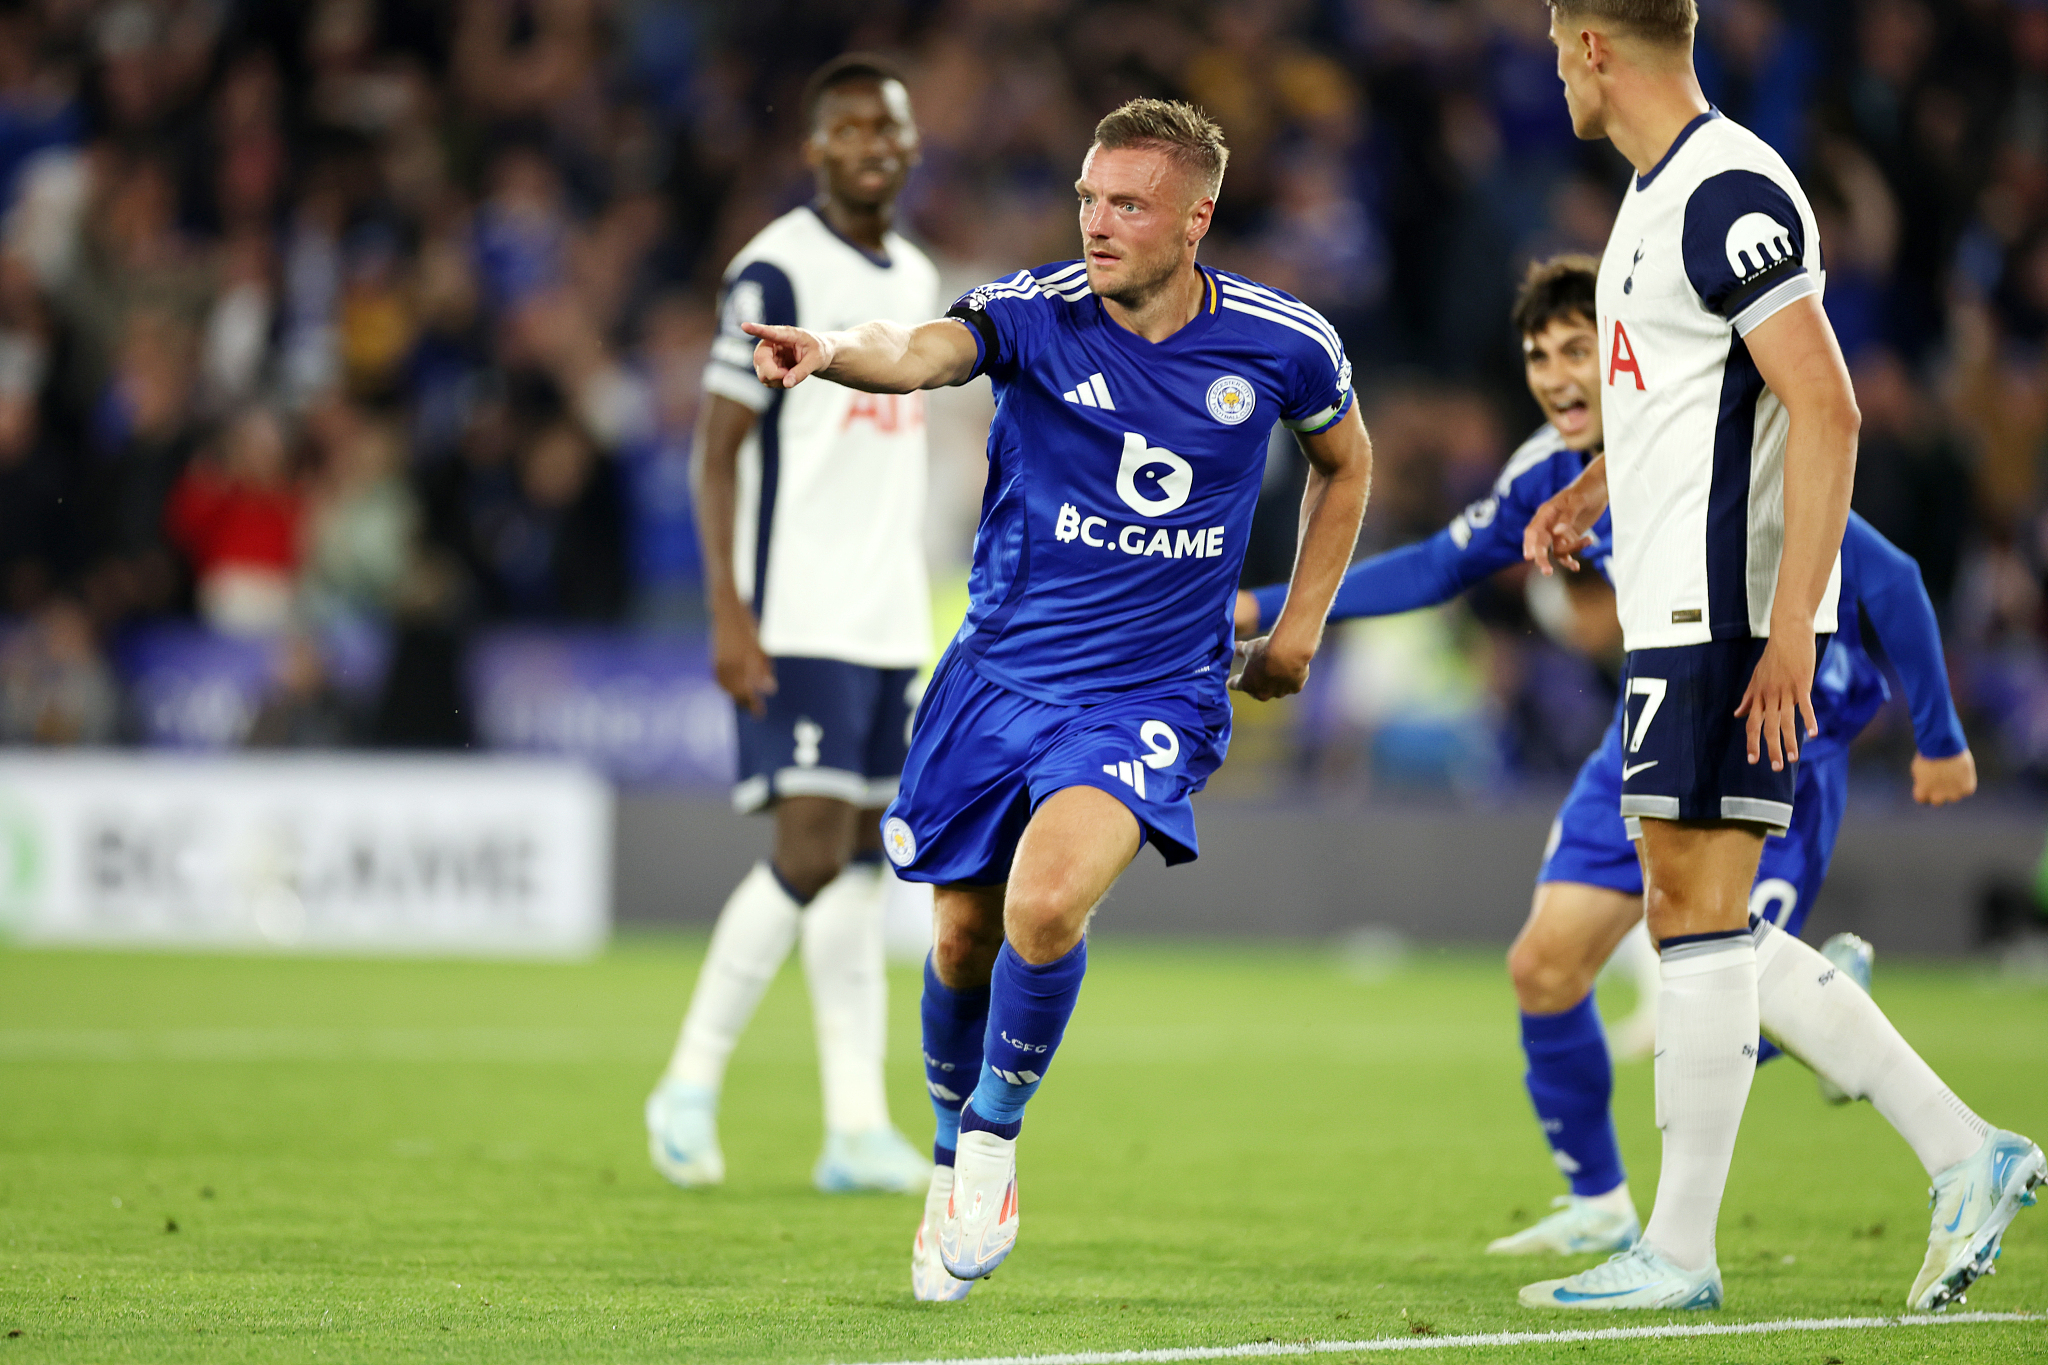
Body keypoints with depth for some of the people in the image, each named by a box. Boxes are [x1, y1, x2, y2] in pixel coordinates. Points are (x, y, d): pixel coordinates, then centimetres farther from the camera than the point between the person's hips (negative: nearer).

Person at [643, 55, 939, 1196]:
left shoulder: (920, 280, 15)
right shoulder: (777, 271, -9)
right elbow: (720, 449, -11)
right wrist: (729, 615, -18)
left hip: (890, 623, 7)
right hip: (798, 622, -7)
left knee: (867, 858, 5)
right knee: (813, 850, -13)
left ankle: (858, 1128, 5)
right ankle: (691, 1086, 1)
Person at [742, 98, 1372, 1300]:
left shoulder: (1282, 343, -6)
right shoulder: (1037, 314, -11)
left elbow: (1346, 460, 16)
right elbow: (920, 353, -33)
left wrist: (1300, 629, 13)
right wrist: (834, 352, -56)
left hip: (1151, 698, -2)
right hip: (1000, 677, 2)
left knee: (1047, 904, -26)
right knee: (964, 939, 9)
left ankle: (995, 1138, -2)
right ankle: (954, 1169, 36)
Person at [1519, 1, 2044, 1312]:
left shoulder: (1728, 193, -15)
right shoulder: (1659, 190, 17)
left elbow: (1825, 408, -21)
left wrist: (1789, 628, -25)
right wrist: (1591, 493, 20)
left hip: (1729, 612, -10)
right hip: (1680, 611, 10)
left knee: (1700, 913, -7)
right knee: (1698, 918, 10)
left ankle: (1680, 1251, -2)